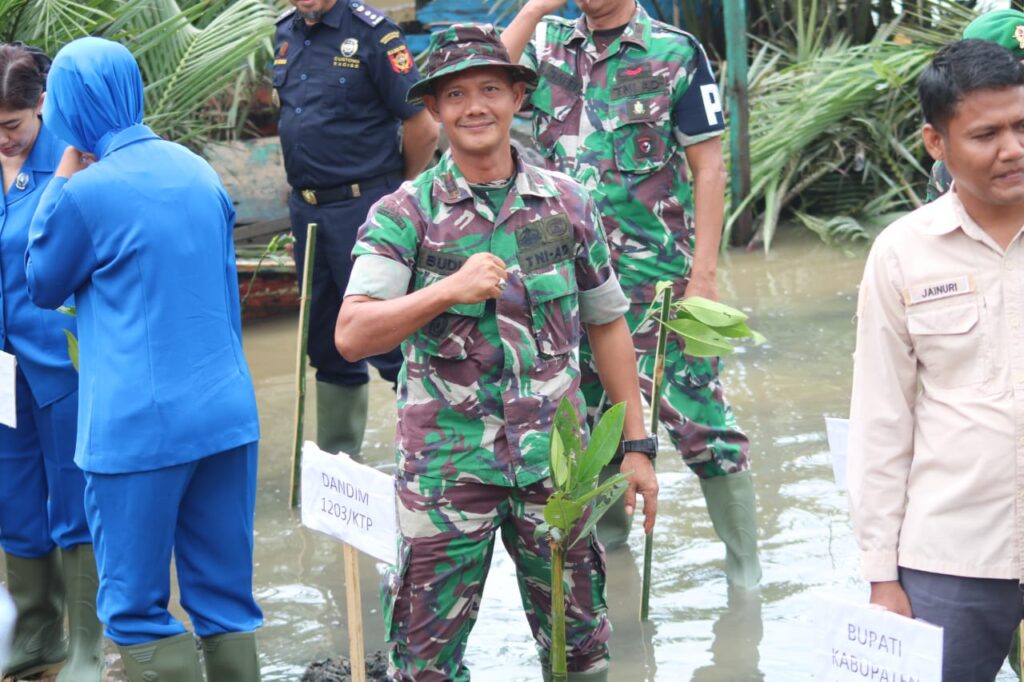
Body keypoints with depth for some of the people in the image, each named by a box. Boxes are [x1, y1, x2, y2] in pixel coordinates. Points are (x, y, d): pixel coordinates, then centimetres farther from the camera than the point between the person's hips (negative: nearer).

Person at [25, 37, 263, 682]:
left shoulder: (83, 194, -12)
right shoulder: (198, 170, 8)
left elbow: (43, 285, 6)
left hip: (140, 428, -6)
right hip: (227, 411, 6)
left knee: (136, 608, 3)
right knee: (227, 600, 11)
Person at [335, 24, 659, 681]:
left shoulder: (567, 203, 4)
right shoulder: (404, 214, -5)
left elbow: (607, 325, 11)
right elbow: (351, 335, -15)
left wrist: (636, 445, 9)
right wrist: (448, 290, -27)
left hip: (554, 459, 2)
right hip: (447, 467, -2)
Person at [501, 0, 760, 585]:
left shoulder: (676, 52, -4)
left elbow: (708, 168, -4)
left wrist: (703, 274, -10)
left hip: (658, 272, -4)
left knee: (696, 415, -4)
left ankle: (745, 560, 6)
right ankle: (607, 536, 33)